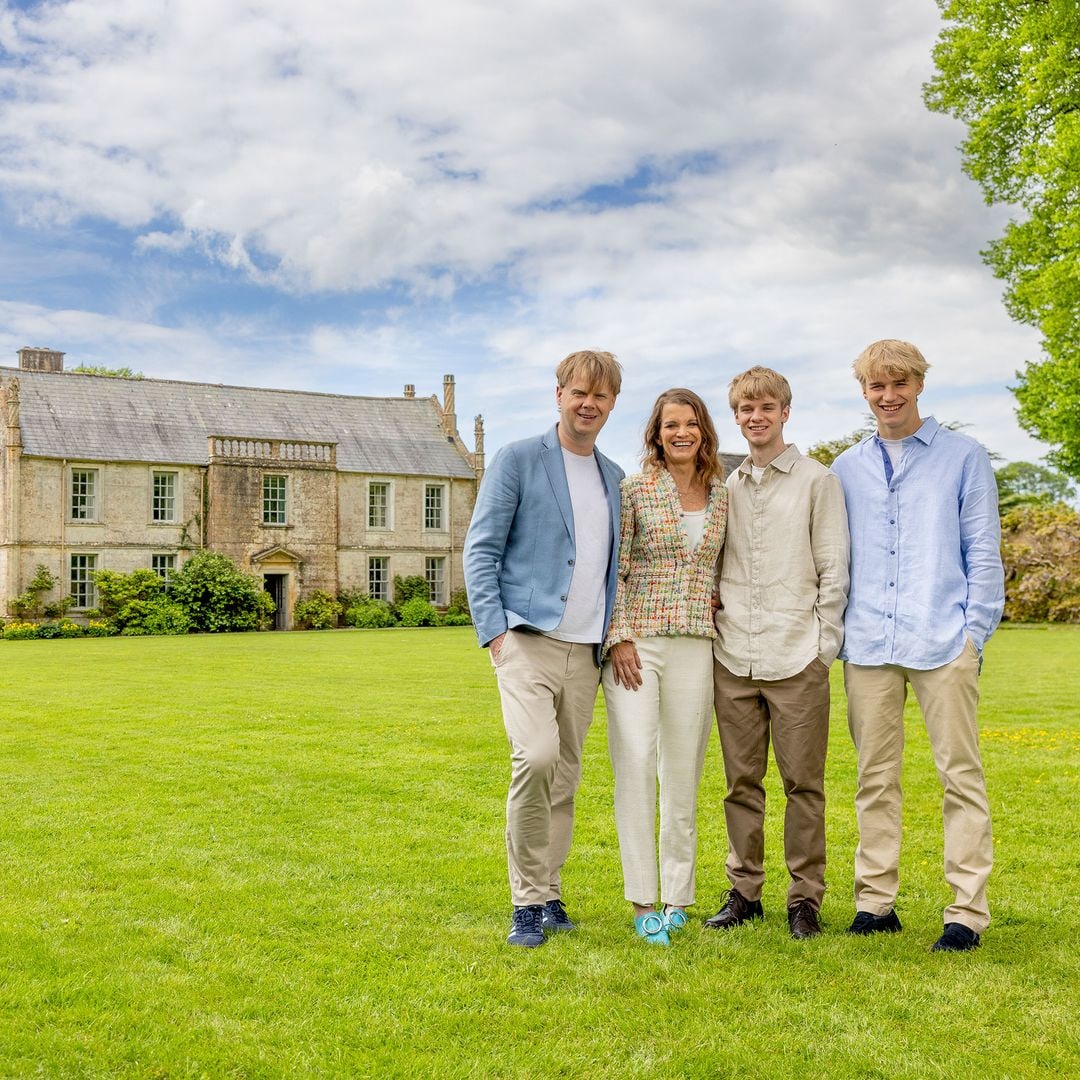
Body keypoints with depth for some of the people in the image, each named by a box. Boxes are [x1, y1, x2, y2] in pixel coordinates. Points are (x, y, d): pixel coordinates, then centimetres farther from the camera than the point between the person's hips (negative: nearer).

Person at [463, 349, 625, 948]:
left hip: (585, 650, 6)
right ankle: (527, 901, -6)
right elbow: (480, 551, -4)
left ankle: (549, 894, 22)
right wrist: (494, 630, -12)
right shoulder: (518, 460, 0)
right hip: (528, 640, -5)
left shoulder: (615, 477, 16)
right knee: (535, 757, -20)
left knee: (565, 776, 9)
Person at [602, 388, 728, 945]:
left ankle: (677, 897, 17)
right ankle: (643, 901, -6)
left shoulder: (721, 494, 12)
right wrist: (619, 638, -10)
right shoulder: (634, 489, 0)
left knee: (683, 771, 6)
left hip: (694, 645, 4)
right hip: (636, 642, -3)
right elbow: (612, 569, -3)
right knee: (636, 761, -12)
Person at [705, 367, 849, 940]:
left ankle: (805, 896, 13)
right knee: (742, 781, 10)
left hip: (797, 657, -4)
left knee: (803, 783, 2)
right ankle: (744, 889, 20)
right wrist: (715, 626, 5)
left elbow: (833, 568, 0)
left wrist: (825, 644, -5)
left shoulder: (817, 480, 2)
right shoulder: (726, 487, 14)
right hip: (733, 657, 4)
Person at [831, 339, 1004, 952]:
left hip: (943, 642, -3)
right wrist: (834, 633, 7)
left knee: (961, 775, -2)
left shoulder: (964, 458, 7)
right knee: (875, 779, 8)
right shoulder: (846, 470, 15)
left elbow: (983, 553, 4)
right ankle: (876, 902, 16)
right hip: (869, 647, 3)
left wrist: (976, 631, -5)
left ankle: (968, 912, 5)